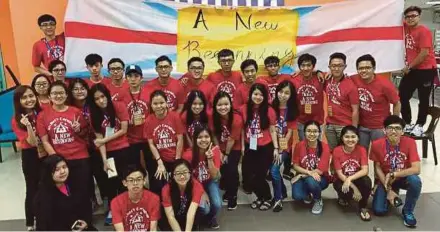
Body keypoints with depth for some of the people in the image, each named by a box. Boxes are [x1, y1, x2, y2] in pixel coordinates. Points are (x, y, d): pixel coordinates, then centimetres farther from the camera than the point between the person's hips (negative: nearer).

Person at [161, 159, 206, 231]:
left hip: (189, 223, 0)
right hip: (174, 224, 1)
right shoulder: (166, 189, -22)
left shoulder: (197, 186, -24)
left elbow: (191, 213, -33)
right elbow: (170, 216, -26)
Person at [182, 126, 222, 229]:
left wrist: (209, 159, -36)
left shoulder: (215, 151, -19)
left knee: (217, 204, -22)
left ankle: (211, 217, 14)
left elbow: (214, 176, -21)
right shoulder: (188, 155, -24)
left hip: (210, 182, 2)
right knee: (205, 208, -24)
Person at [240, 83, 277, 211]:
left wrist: (276, 148, -5)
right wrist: (242, 146, 4)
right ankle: (260, 197, 33)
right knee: (247, 176, 6)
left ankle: (268, 198, 29)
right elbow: (242, 129, 4)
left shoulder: (269, 111, -8)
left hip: (265, 148, -3)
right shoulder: (244, 109, -4)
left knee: (259, 176, 0)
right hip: (250, 148, 3)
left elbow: (272, 131, -2)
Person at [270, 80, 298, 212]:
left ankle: (278, 199, 1)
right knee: (274, 170, 8)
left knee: (274, 170, -16)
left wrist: (281, 148, -12)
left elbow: (290, 132, -7)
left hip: (285, 146, -3)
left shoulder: (292, 111, -5)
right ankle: (283, 192, 33)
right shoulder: (272, 107, 0)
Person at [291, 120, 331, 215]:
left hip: (320, 178, -2)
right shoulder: (299, 145, -10)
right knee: (297, 195, -27)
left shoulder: (324, 147, -15)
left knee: (311, 181, -37)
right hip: (303, 177, 2)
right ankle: (308, 195, 13)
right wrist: (309, 172, -22)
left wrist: (301, 175, -17)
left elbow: (320, 171, -17)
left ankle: (318, 201, -2)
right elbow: (295, 166, -6)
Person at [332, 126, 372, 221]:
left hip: (357, 179, 1)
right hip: (342, 181, -1)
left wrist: (349, 178, -35)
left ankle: (363, 207, -7)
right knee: (345, 190, -34)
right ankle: (343, 197, 7)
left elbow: (365, 170, -21)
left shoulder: (361, 150, -11)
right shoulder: (337, 151, -14)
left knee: (367, 181, -32)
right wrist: (354, 188, -24)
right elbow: (339, 174, -16)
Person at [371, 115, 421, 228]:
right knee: (379, 211, -15)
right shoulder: (377, 144, -18)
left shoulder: (410, 142, -19)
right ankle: (392, 195, 21)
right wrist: (388, 190, -13)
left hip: (404, 178, 0)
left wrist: (393, 174, -27)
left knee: (415, 180, -35)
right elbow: (377, 168, -9)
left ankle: (407, 211, -8)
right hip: (386, 180, 0)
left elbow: (416, 169, -24)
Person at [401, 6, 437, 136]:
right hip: (411, 69, 7)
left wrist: (409, 67, -13)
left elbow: (424, 53, -21)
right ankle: (408, 124, 17)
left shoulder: (424, 31, -15)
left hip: (426, 70, -7)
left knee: (423, 99, 5)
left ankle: (419, 126, 16)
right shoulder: (407, 28, 5)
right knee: (402, 96, 5)